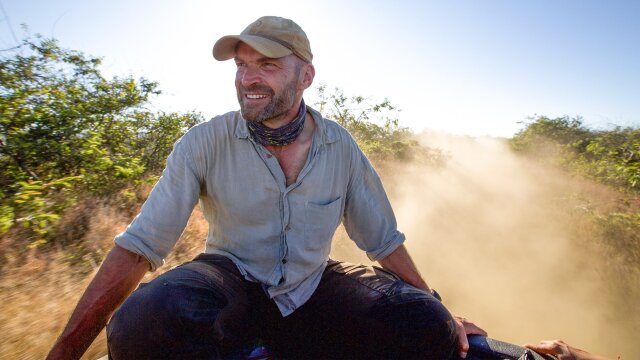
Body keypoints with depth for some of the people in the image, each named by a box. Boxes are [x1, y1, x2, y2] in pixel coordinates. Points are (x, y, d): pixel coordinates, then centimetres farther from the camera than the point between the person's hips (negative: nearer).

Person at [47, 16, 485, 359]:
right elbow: (138, 247, -14)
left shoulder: (340, 145, -7)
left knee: (425, 323, -18)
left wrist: (442, 313, 5)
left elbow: (384, 240, 2)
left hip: (313, 290, 3)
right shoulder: (204, 142, -13)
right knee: (141, 323, -33)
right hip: (232, 285, -2)